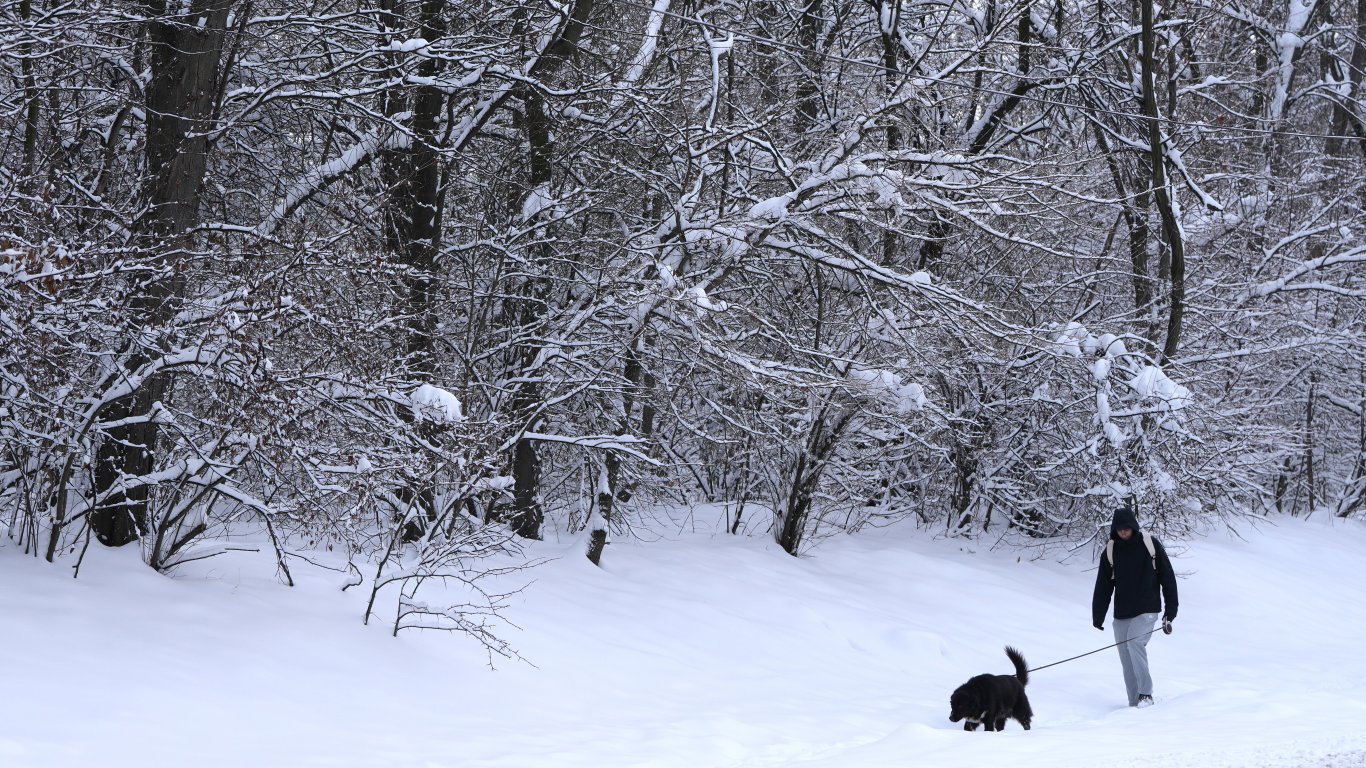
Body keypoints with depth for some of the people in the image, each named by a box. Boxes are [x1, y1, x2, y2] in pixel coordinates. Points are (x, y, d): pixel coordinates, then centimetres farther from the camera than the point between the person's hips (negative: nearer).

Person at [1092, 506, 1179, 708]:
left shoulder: (1150, 545, -1)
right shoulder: (1110, 551, 5)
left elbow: (1167, 577, 3)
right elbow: (1103, 587, 7)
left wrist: (1170, 611, -1)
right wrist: (1098, 616, 0)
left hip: (1147, 610, -4)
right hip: (1122, 614, 4)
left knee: (1135, 642, -24)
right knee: (1126, 659, 2)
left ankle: (1146, 694, -19)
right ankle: (1134, 702, 9)